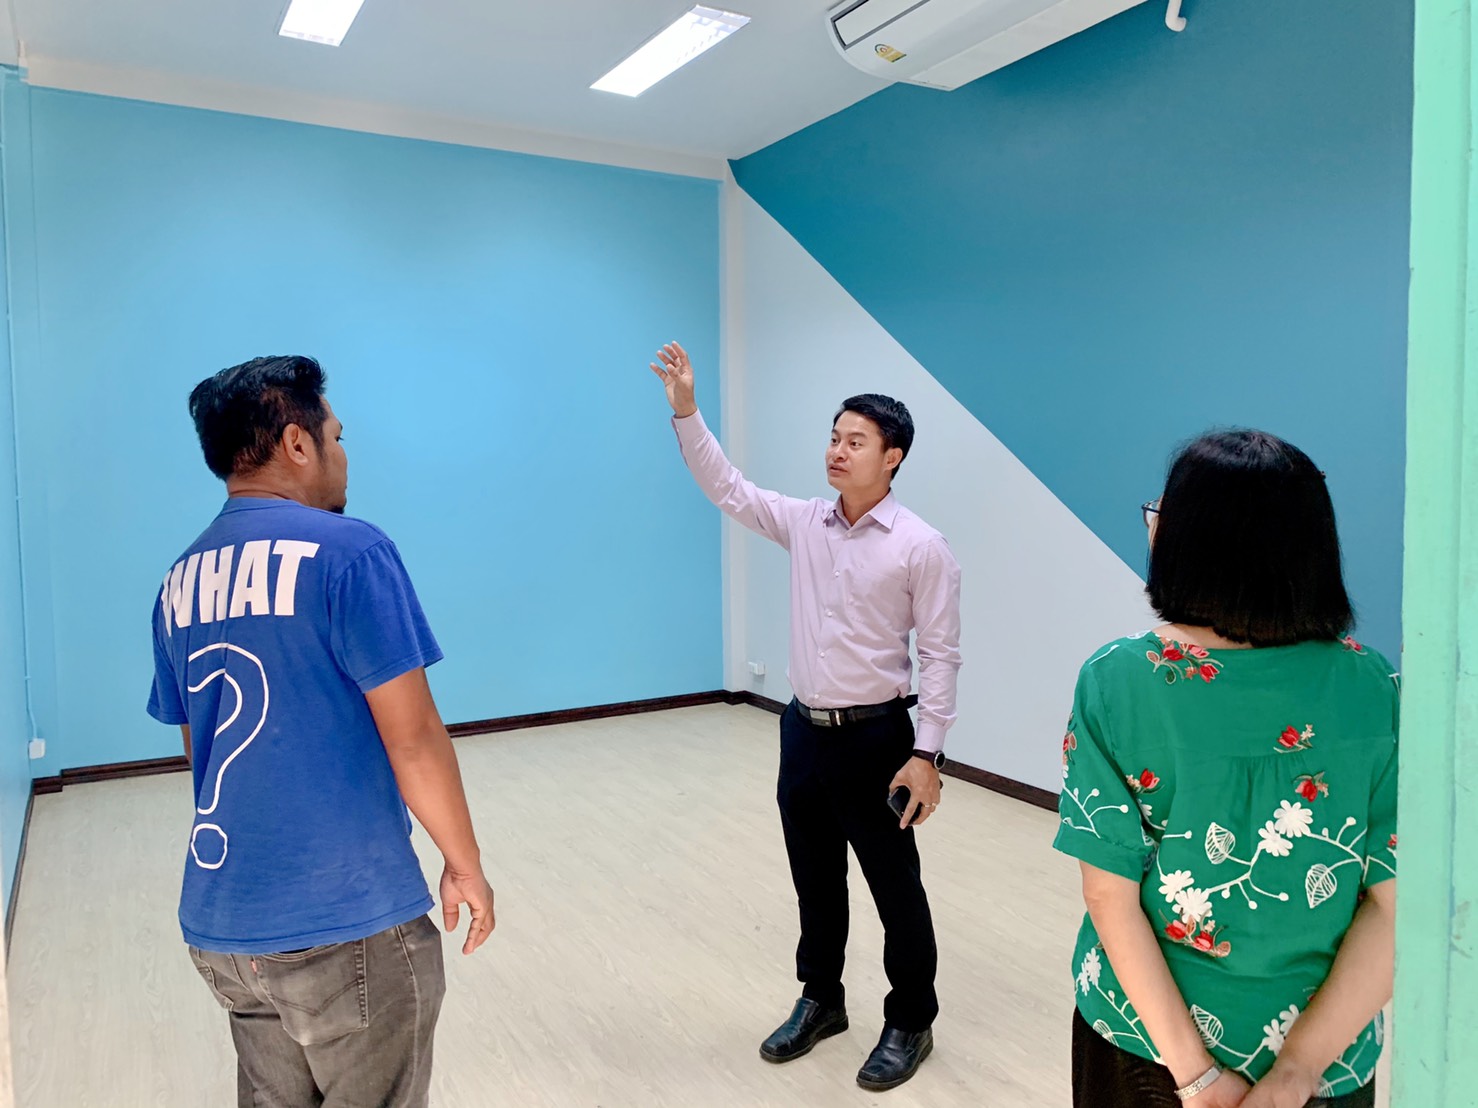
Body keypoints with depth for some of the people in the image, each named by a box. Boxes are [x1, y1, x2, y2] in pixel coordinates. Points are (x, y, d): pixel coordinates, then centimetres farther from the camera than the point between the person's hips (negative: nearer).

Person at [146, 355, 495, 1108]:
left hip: (220, 925, 7)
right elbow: (412, 738, -17)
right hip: (346, 924, -7)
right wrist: (465, 865, -4)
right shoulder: (347, 550, -15)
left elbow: (202, 747, 16)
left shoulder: (181, 580, 7)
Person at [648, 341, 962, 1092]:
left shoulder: (921, 547, -11)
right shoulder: (803, 524, 3)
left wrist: (927, 754, -15)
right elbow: (726, 489, 3)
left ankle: (910, 1024, 30)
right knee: (815, 883, 20)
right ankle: (820, 1001, 40)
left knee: (895, 890, 10)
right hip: (803, 732, 5)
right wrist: (686, 411, -8)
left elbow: (939, 655, -10)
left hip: (874, 739, -5)